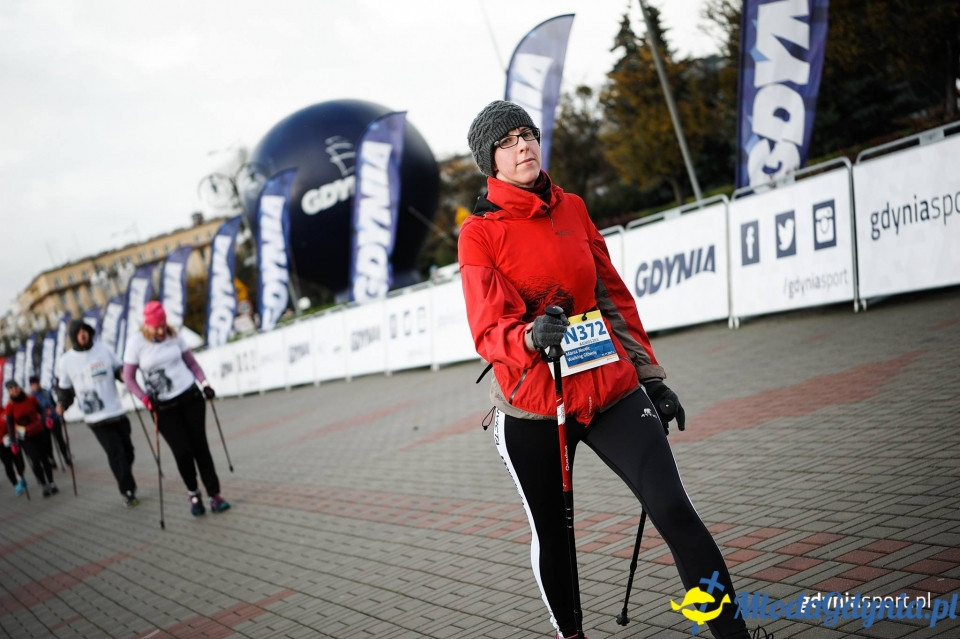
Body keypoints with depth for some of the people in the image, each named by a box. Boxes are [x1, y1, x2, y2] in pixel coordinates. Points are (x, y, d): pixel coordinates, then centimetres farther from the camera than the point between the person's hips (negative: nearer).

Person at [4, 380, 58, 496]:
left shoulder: (31, 399, -4)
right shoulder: (9, 407, -9)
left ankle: (51, 483, 17)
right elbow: (10, 425, -6)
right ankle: (44, 485, 4)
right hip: (25, 437, -2)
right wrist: (13, 441, -11)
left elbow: (41, 412, 3)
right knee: (35, 460, -11)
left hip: (39, 433, 2)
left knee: (45, 458, 5)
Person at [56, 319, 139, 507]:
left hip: (117, 412, 3)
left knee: (127, 451, 9)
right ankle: (127, 491, 3)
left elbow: (119, 369, 10)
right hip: (95, 419, -3)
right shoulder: (66, 361, -2)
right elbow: (64, 388, 6)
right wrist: (62, 405, -12)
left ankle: (127, 485, 32)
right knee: (115, 453, -10)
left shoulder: (103, 350, 1)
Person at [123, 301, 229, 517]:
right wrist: (146, 399, -16)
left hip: (191, 397, 2)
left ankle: (214, 495, 6)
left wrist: (204, 383, -6)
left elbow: (191, 362, 8)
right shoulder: (136, 342, -8)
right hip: (163, 407, -2)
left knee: (200, 446, 1)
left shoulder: (173, 335, 0)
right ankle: (193, 493, 18)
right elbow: (128, 378, -4)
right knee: (183, 452, -7)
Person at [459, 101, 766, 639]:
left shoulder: (573, 208, 8)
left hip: (611, 389, 2)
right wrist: (531, 336, -37)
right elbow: (490, 328, -14)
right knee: (552, 536, 11)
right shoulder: (479, 232, -4)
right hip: (533, 406, -2)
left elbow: (614, 296, 14)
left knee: (674, 511, -11)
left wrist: (650, 375, 15)